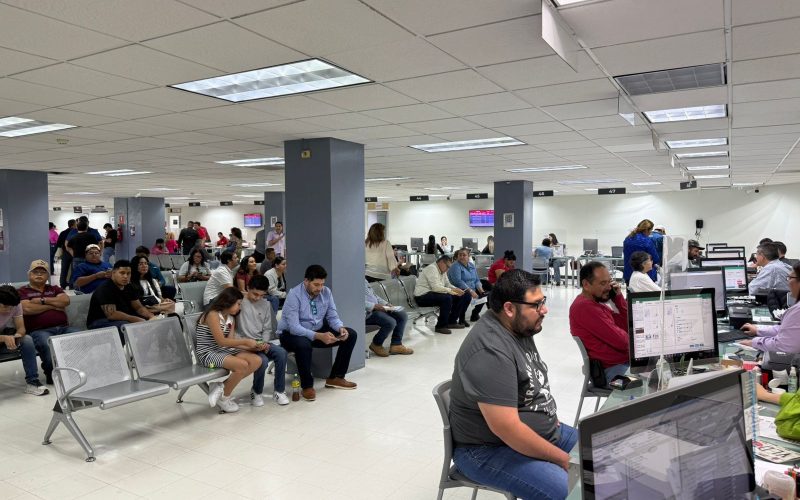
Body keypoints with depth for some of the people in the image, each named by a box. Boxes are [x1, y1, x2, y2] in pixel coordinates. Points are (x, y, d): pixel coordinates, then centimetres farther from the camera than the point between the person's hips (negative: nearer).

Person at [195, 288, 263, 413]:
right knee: (242, 365, -30)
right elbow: (221, 341, -19)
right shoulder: (213, 315, -13)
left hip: (224, 351, 8)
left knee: (257, 361, -13)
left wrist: (252, 347, -8)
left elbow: (231, 341, 3)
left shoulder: (231, 318, 13)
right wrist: (245, 341, -14)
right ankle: (224, 398, -6)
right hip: (208, 354, -8)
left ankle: (222, 387, -7)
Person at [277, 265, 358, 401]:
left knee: (350, 334, -6)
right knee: (303, 344, -41)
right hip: (292, 333, -6)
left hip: (318, 330, 6)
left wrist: (341, 328, -24)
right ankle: (307, 386, -18)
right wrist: (318, 336, -40)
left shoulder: (326, 292, -5)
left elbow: (332, 317, 0)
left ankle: (336, 378, 4)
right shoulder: (294, 295, -23)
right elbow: (294, 327, -29)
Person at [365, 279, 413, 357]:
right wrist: (374, 306, -27)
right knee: (390, 322, -29)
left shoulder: (364, 280, 19)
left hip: (376, 307, 10)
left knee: (403, 315, 0)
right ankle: (376, 345, -3)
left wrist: (385, 304, 9)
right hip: (367, 312, -10)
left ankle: (396, 344, 2)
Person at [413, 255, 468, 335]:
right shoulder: (432, 268, -17)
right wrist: (451, 291, -22)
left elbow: (447, 285, 15)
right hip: (422, 296, -10)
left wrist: (456, 289, -5)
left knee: (459, 297, 5)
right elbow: (436, 287, -26)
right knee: (447, 298, -32)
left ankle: (451, 322, 13)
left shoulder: (443, 271, 12)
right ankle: (440, 326, -21)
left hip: (431, 293, 10)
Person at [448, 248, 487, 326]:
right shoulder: (455, 266, -11)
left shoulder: (472, 265, 13)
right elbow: (458, 281, -24)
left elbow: (477, 280, 13)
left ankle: (474, 315, 16)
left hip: (472, 290, 8)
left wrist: (480, 289, -6)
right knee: (467, 296, -35)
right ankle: (461, 319, -19)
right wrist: (470, 291, -30)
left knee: (484, 295, -4)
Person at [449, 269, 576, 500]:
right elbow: (506, 428, -31)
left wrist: (549, 416, 6)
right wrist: (563, 459, -21)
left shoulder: (519, 327, 2)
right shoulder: (490, 351, -29)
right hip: (492, 450, -9)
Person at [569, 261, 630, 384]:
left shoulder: (596, 301, 13)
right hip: (613, 369, -10)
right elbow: (620, 341, -22)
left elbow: (627, 325, 10)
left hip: (624, 359, 10)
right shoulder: (585, 307, -20)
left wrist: (618, 297, 0)